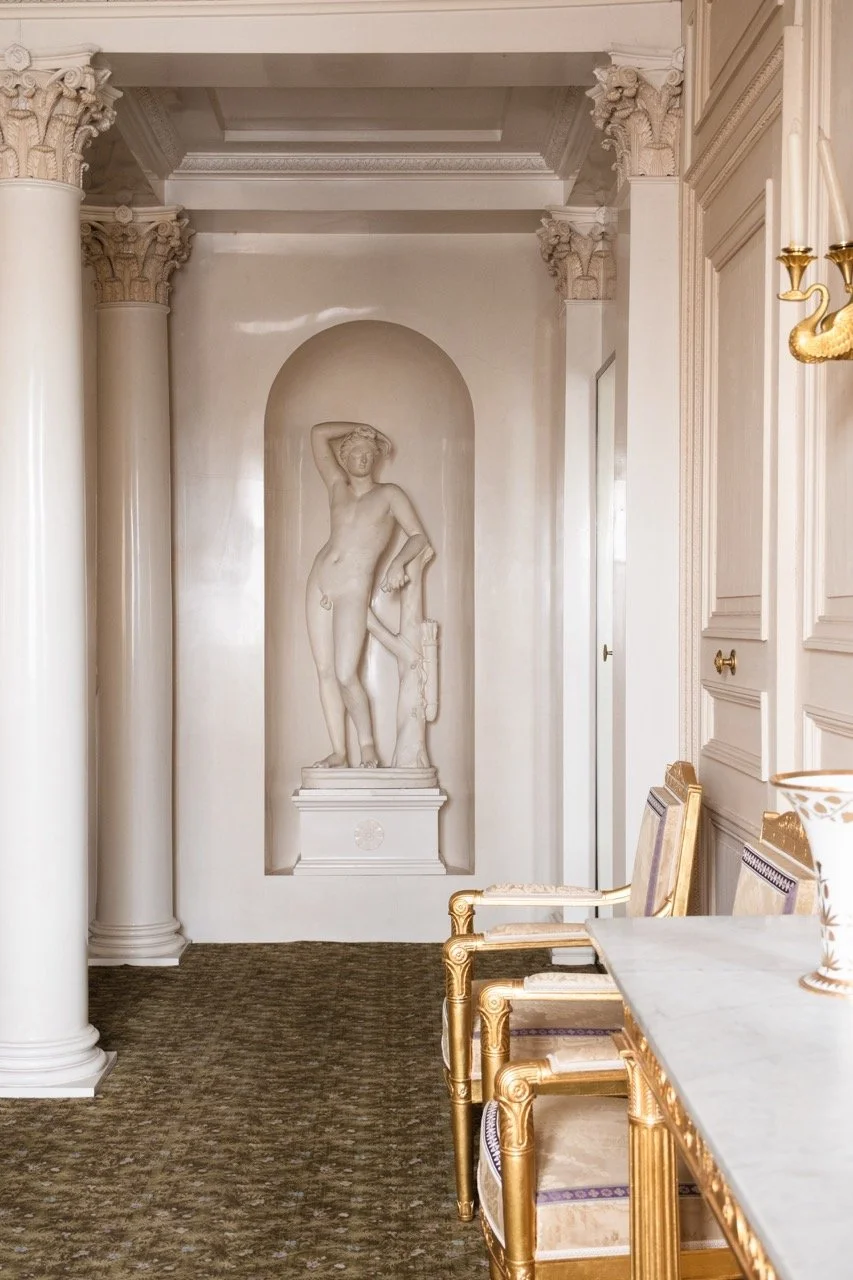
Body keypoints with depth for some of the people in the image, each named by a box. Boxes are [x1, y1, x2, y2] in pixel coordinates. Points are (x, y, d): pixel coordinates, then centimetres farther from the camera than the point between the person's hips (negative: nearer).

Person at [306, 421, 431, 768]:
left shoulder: (389, 494, 4)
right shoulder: (337, 486, 12)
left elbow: (419, 537, -1)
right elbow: (318, 433, 15)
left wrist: (398, 562, -18)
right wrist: (363, 427, 18)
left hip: (353, 590, -4)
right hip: (319, 581, 4)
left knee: (346, 676, -15)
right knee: (325, 671, 2)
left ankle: (367, 743, 3)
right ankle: (339, 752, 6)